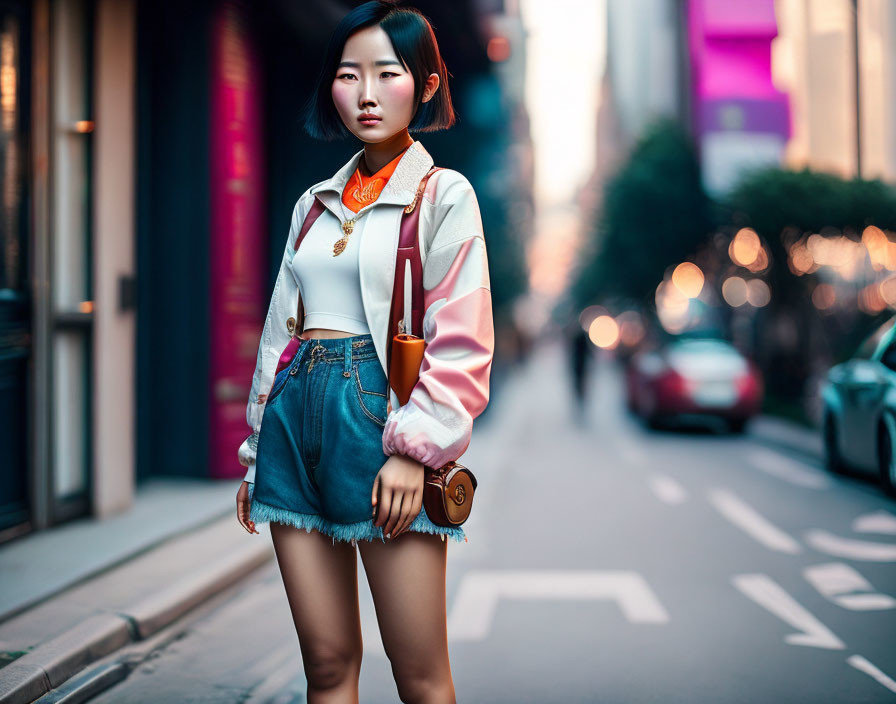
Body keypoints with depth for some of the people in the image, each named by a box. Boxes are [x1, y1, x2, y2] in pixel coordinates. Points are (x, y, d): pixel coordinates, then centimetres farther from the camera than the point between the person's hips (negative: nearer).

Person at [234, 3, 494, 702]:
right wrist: (256, 451, 17)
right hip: (296, 414, 5)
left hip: (379, 413, -5)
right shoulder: (315, 203, 17)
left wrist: (413, 449, -14)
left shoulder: (444, 195, 2)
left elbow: (461, 345, -5)